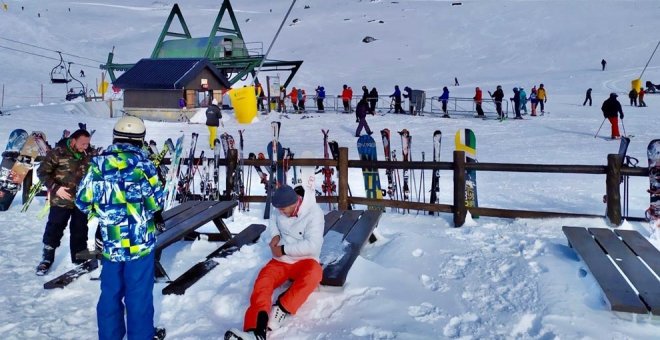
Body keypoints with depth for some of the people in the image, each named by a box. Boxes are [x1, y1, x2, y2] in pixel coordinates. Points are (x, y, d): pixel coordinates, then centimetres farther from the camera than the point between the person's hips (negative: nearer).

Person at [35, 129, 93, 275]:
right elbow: (42, 172, -8)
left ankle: (79, 259, 27)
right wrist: (55, 188, -17)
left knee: (80, 230, 13)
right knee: (54, 229, 3)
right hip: (61, 200, -4)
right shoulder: (57, 153, -13)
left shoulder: (89, 154, -1)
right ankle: (47, 259, 21)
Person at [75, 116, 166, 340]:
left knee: (110, 291, 17)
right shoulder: (142, 163, -13)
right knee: (139, 292, 8)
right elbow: (155, 201, -7)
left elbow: (83, 201, 2)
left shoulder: (98, 164, -2)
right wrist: (155, 215, 14)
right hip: (139, 240, -3)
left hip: (110, 241, 4)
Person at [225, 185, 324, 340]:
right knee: (263, 281, -25)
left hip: (304, 261, -4)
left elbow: (312, 245, -24)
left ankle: (281, 309, -34)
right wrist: (276, 235, 1)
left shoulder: (314, 214, -17)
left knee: (314, 272, -39)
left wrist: (284, 250, -19)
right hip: (281, 260, 4)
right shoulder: (282, 213, 0)